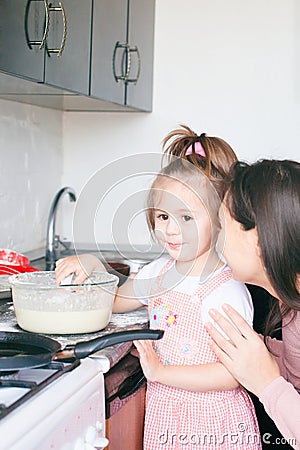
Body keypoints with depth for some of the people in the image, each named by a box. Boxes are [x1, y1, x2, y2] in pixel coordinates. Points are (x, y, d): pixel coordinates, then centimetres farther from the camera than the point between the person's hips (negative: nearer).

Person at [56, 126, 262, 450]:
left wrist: (160, 371, -25)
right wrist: (91, 264, 0)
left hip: (212, 423, -6)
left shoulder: (227, 291, -22)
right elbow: (117, 299, 18)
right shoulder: (160, 270, 1)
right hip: (162, 412, 6)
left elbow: (233, 373, -26)